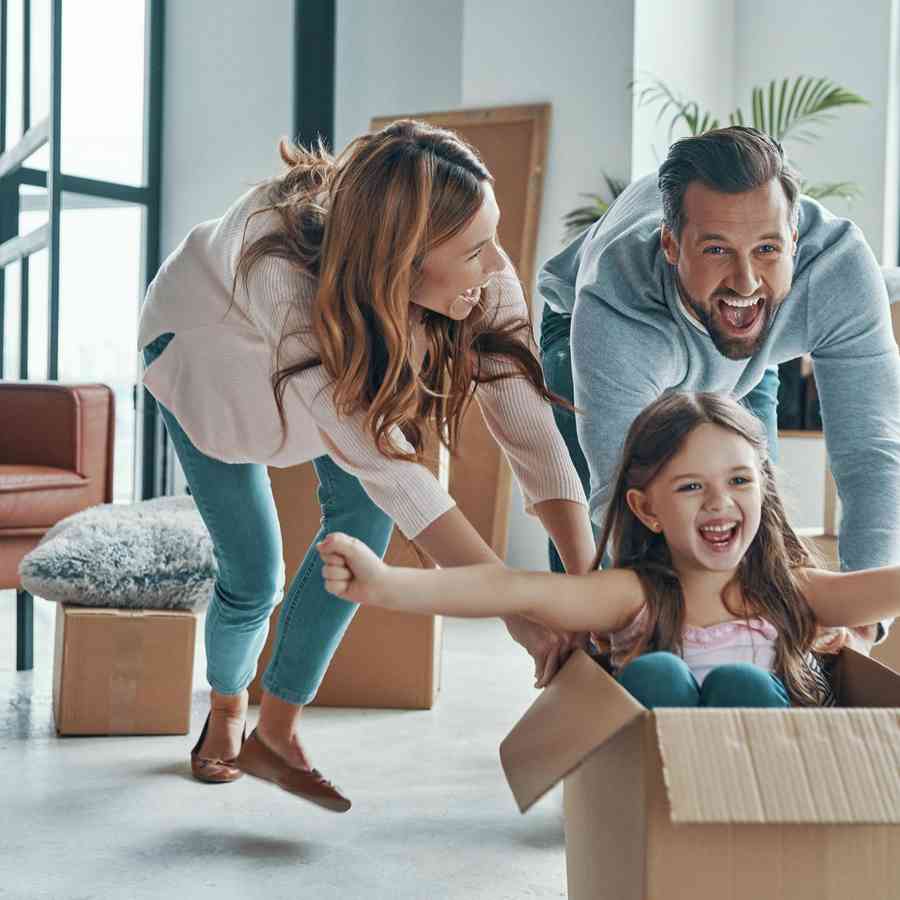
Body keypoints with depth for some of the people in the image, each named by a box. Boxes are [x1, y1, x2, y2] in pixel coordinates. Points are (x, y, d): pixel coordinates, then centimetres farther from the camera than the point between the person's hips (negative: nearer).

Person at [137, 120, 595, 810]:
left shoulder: (485, 280, -34)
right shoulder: (283, 269, -47)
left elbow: (529, 425, -34)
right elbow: (385, 462, -46)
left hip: (341, 351, 4)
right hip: (206, 344, -4)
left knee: (363, 513, -16)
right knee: (254, 572, -5)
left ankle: (277, 729, 1)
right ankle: (226, 709, 30)